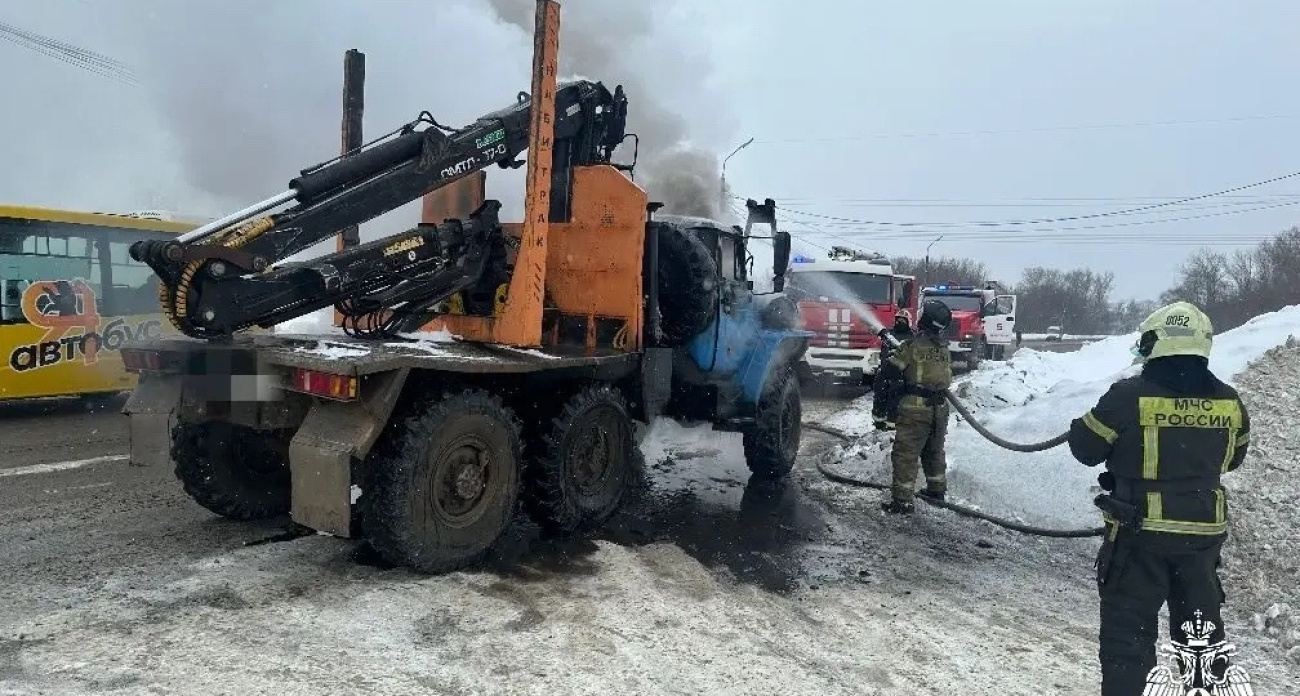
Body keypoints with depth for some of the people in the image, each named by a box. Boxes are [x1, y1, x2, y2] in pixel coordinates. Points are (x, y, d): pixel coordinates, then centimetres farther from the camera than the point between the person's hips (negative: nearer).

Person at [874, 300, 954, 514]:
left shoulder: (913, 345, -14)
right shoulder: (944, 348, 7)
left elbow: (890, 370, -11)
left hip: (915, 408, -7)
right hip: (940, 409, 7)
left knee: (905, 455, -3)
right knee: (934, 452, 24)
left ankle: (902, 500, -4)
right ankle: (937, 489, 38)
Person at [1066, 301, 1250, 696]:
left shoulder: (1129, 397, -18)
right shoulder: (1229, 402, -2)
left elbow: (1085, 449, -8)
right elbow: (1232, 458, 15)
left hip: (1140, 532, -5)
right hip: (1205, 533, 5)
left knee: (1128, 629, 5)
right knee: (1201, 626, 21)